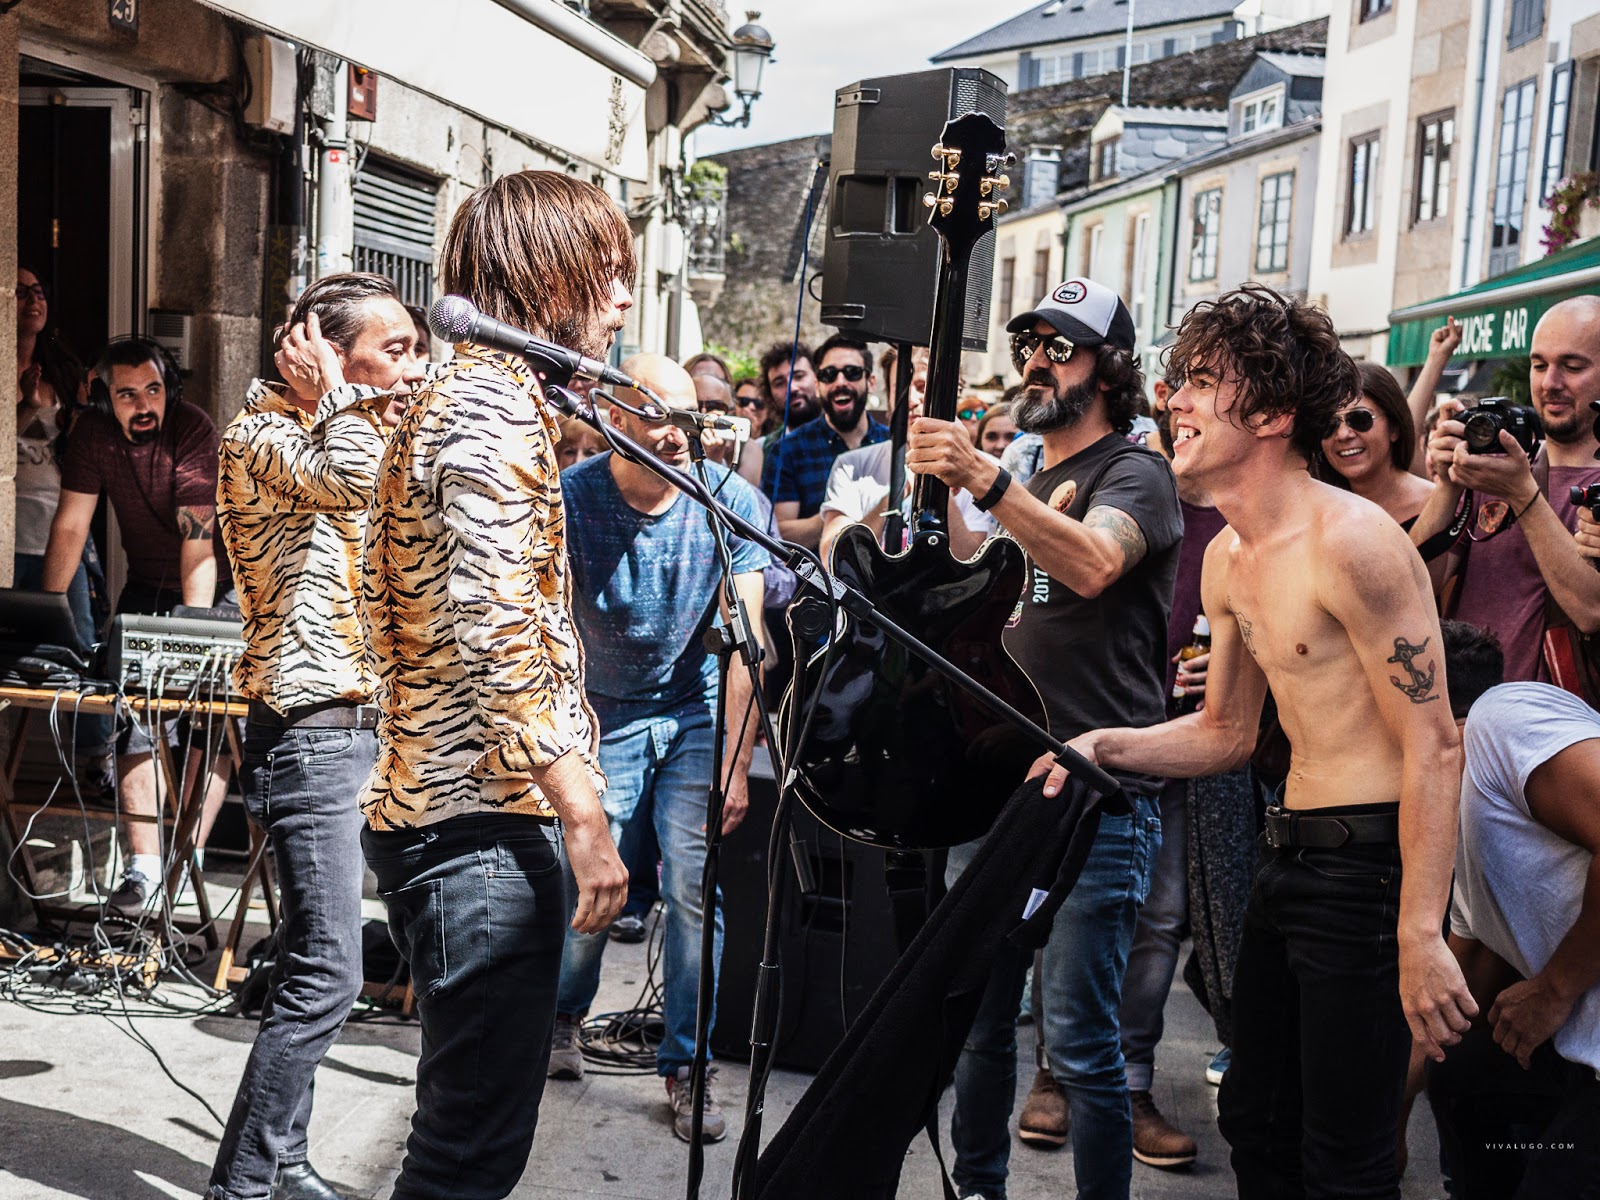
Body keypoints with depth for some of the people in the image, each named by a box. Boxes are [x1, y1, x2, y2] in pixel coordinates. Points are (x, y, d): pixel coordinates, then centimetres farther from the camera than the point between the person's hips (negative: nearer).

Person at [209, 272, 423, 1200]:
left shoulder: (360, 439, 18)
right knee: (327, 975, -11)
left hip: (362, 731, 9)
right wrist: (335, 395, -11)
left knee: (315, 967, 14)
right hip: (310, 735, -9)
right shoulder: (260, 435, -9)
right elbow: (346, 479, -28)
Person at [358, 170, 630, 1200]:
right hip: (486, 819, -11)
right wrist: (583, 811, -22)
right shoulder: (496, 400, -12)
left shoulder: (467, 395, 22)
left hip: (458, 809, 11)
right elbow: (498, 628, -22)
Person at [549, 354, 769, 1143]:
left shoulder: (730, 500, -13)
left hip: (698, 711, 0)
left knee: (693, 886, -9)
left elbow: (744, 639, -13)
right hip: (604, 713, 0)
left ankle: (686, 1064, 8)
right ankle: (561, 1018, 27)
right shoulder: (572, 497, -13)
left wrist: (735, 764, -15)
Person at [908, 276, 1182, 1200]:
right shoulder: (1030, 483, 20)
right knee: (978, 1013, 12)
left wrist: (982, 478, -37)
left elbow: (1092, 563, -27)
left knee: (1078, 1041, -6)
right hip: (1006, 782, 7)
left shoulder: (1135, 472, -4)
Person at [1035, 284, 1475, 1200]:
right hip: (1292, 851, 9)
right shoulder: (1228, 561, 10)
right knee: (1254, 1122, 20)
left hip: (1373, 862, -9)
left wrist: (1420, 937, -24)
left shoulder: (1351, 539, -18)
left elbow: (1434, 748, -20)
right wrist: (1107, 746, 2)